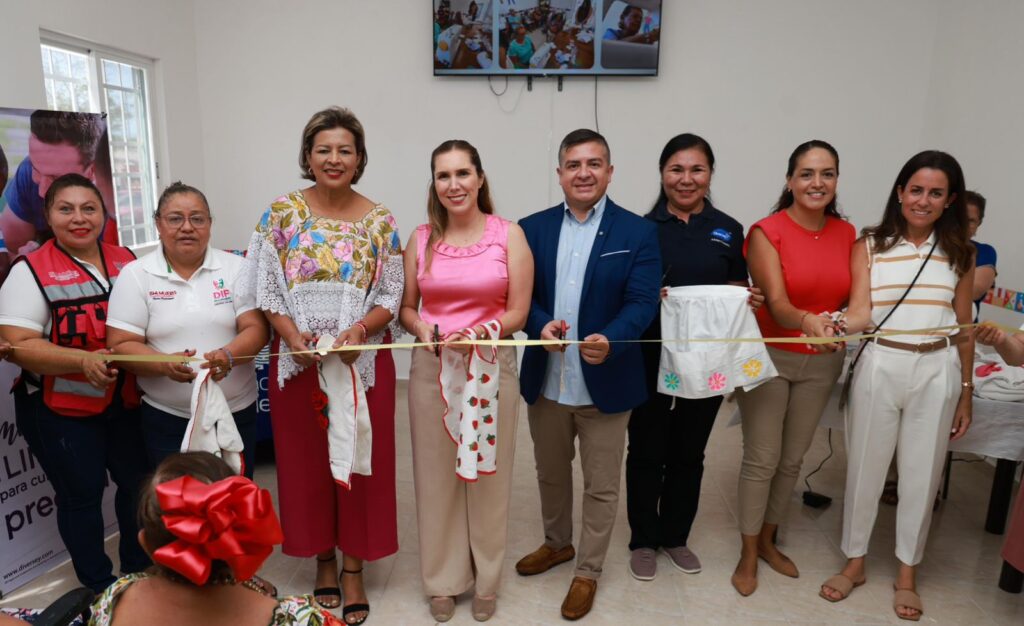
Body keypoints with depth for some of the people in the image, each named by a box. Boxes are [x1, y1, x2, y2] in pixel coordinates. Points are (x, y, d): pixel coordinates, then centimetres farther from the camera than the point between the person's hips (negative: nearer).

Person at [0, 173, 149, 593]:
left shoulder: (126, 261, 4)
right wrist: (83, 360, -29)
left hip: (127, 402, 5)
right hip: (61, 411, -4)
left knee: (140, 482, 14)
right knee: (82, 494, 9)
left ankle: (138, 572, 37)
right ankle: (99, 586, 30)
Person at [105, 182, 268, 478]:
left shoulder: (236, 267, 0)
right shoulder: (135, 275, -1)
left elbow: (256, 328, -6)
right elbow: (120, 345, -4)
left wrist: (227, 355, -26)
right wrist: (166, 364, -23)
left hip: (236, 413, 1)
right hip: (167, 420, -1)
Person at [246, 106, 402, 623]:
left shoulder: (380, 221, 0)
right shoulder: (281, 213, 0)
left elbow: (390, 296, -1)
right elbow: (267, 290, -1)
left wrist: (359, 329, -19)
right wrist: (292, 337, -16)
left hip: (362, 360, 0)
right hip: (298, 360, 1)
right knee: (307, 461, 11)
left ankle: (353, 569, 25)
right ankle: (323, 559, 33)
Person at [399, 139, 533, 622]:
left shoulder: (509, 234, -3)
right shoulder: (421, 239, 3)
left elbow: (517, 313, -4)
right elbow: (406, 307, 9)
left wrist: (476, 334, -20)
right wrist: (425, 332, -12)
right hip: (431, 368, 2)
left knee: (488, 474, 10)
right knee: (437, 475, 10)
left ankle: (486, 578, 32)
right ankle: (443, 579, 31)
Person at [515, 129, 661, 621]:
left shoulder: (638, 232, -6)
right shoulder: (532, 228, 2)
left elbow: (643, 301, -15)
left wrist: (609, 341, -34)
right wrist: (541, 324, -22)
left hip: (605, 383, -3)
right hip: (545, 381, 3)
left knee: (601, 485, 13)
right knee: (550, 474, 23)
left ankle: (588, 571, 35)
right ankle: (556, 543, 49)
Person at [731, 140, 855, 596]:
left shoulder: (847, 233, 2)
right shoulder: (766, 232, -13)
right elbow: (777, 304, -23)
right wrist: (807, 320, -42)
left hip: (822, 362, 5)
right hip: (769, 358, -5)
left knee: (792, 459, 15)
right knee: (761, 459, 1)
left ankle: (767, 540, 35)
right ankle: (748, 554, 20)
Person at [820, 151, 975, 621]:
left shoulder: (958, 252, 5)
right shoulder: (870, 245, 0)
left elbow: (964, 329, 8)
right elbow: (861, 311, -10)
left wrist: (965, 395, 8)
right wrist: (837, 325, -33)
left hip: (937, 372, 2)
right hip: (880, 367, -1)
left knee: (921, 473, 11)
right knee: (864, 466, 8)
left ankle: (906, 573, 30)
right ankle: (854, 561, 27)